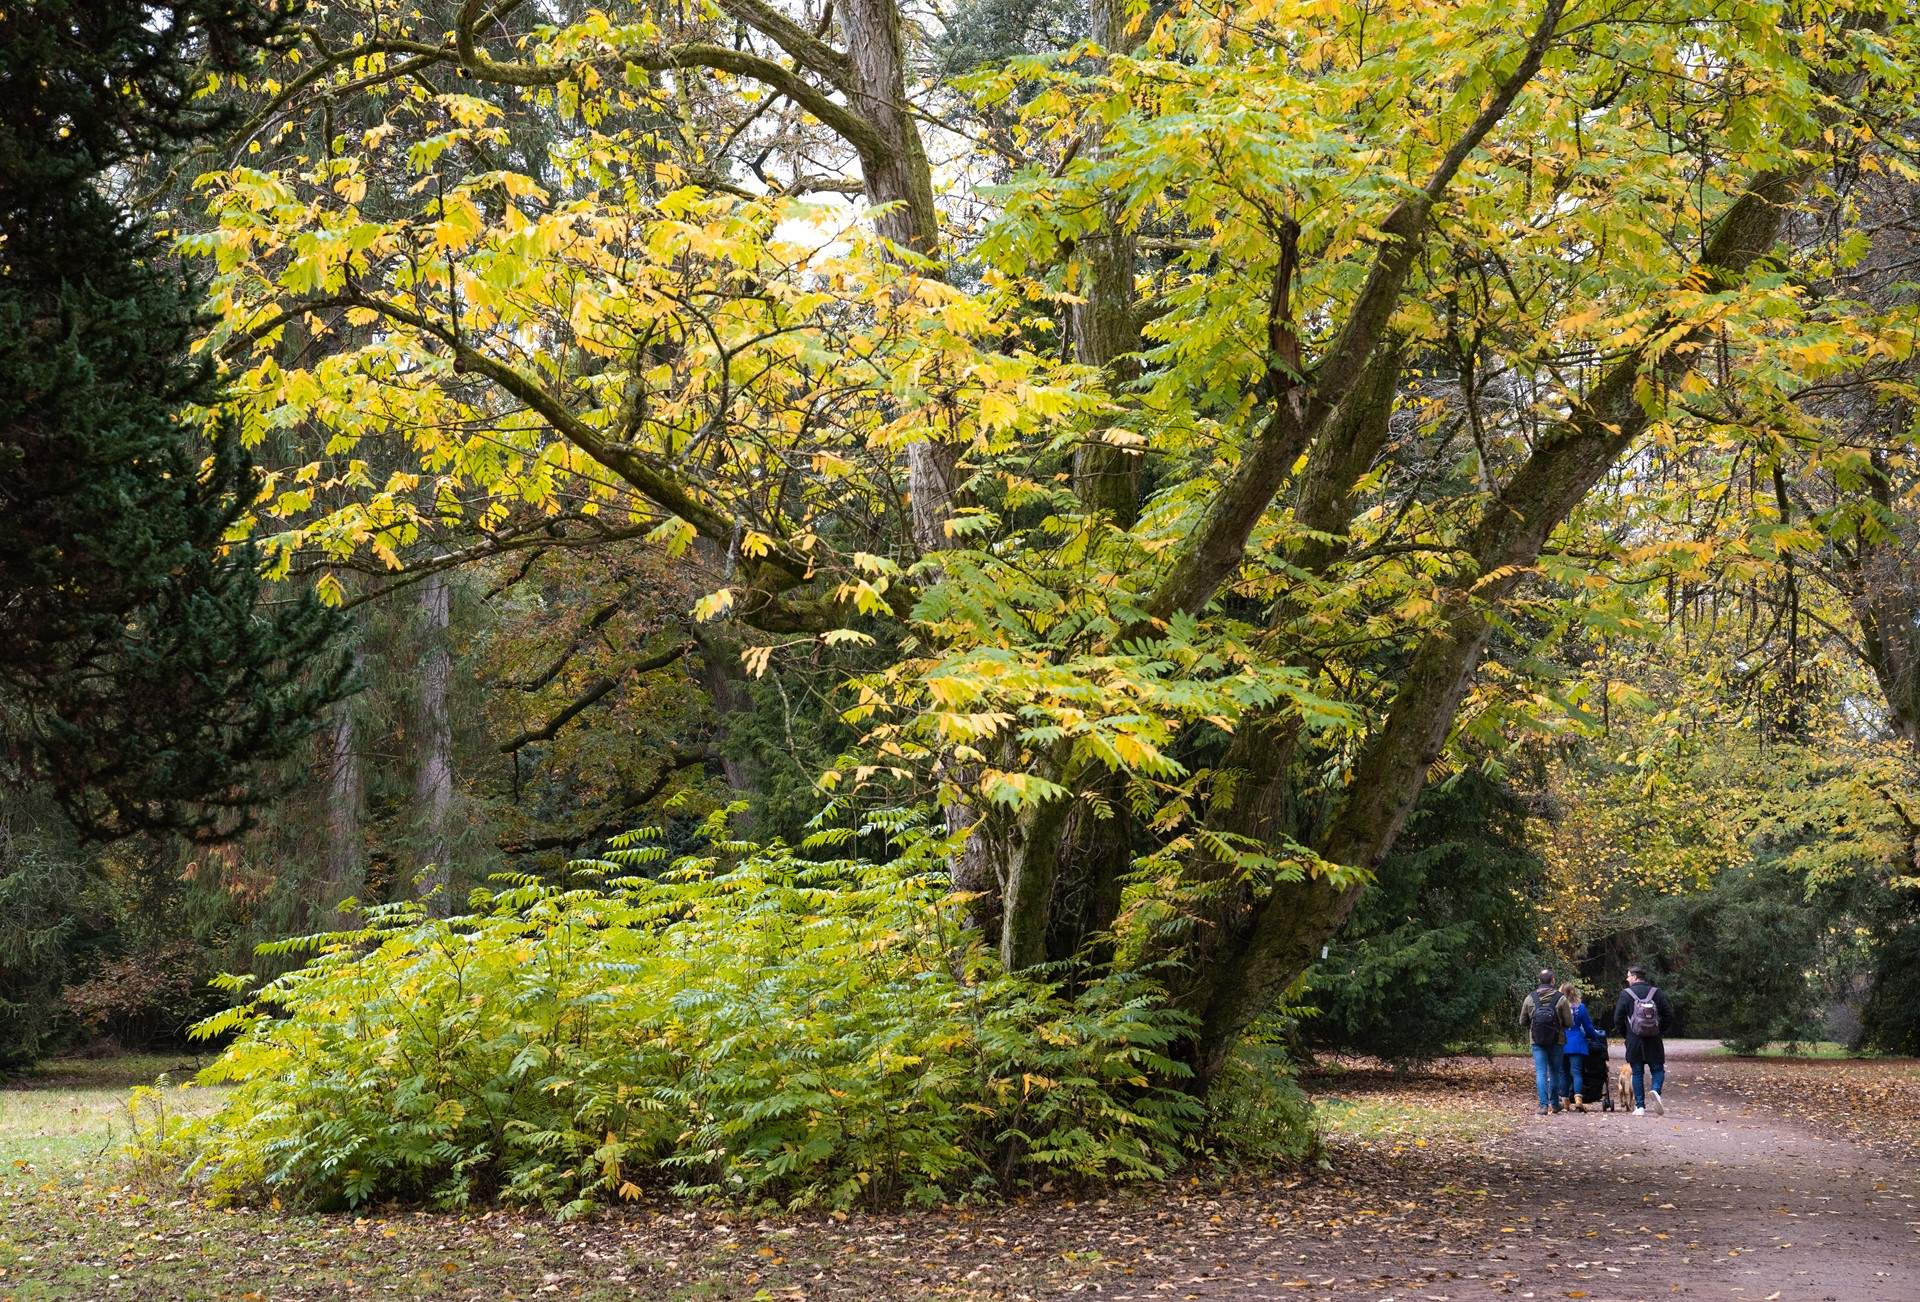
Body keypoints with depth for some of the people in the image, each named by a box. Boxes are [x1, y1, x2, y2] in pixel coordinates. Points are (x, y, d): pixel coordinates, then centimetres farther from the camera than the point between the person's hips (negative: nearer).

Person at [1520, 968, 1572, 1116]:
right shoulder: (1560, 999, -9)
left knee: (1540, 1073, 0)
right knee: (1554, 1072, 14)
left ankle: (1544, 1104, -9)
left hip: (1537, 1042, 0)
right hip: (1556, 1042, 0)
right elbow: (1569, 1023, -7)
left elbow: (1522, 1022, 4)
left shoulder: (1530, 998, -3)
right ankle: (1554, 1103, 23)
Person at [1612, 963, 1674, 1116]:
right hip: (1654, 1041, 1)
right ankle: (1655, 1091, -21)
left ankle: (1640, 1107, 3)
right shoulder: (1656, 993, 3)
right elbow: (1669, 1016, 3)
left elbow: (1618, 1019, -4)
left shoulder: (1626, 994, -3)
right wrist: (1660, 1032, 15)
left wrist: (1625, 1034, 12)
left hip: (1634, 1041, -1)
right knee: (1658, 1070, 9)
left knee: (1637, 1073, 6)